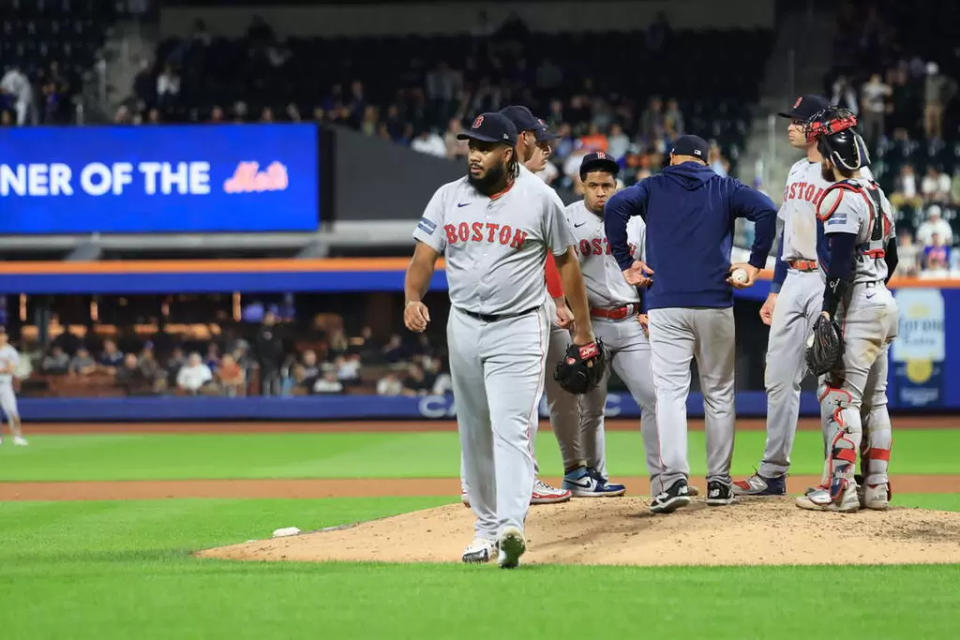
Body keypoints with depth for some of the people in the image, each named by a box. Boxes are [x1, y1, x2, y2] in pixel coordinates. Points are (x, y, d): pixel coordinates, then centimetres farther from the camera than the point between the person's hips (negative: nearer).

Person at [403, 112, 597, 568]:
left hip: (519, 329, -4)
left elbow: (566, 261, 5)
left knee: (512, 430, -16)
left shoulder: (540, 199, -4)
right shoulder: (448, 198, 4)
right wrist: (413, 299, -20)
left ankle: (511, 527, -28)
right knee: (474, 434, 10)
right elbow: (423, 258, 1)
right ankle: (486, 528, 20)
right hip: (463, 326, 4)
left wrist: (583, 329, 7)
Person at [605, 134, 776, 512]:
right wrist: (755, 265, 0)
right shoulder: (724, 189, 11)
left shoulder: (653, 188, 11)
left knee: (670, 391, -4)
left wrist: (625, 264, -2)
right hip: (715, 304, 1)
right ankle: (719, 482, 11)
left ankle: (675, 478, -19)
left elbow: (615, 207, -8)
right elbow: (766, 211, -6)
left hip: (666, 304, -1)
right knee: (718, 392, 11)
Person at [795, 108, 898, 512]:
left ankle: (839, 488, -15)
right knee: (873, 398, 12)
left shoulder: (841, 198, -14)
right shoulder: (877, 195, 15)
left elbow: (841, 262, -22)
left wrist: (828, 312, -23)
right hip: (884, 303, 10)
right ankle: (875, 487, 14)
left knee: (838, 394, -10)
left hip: (856, 308, -10)